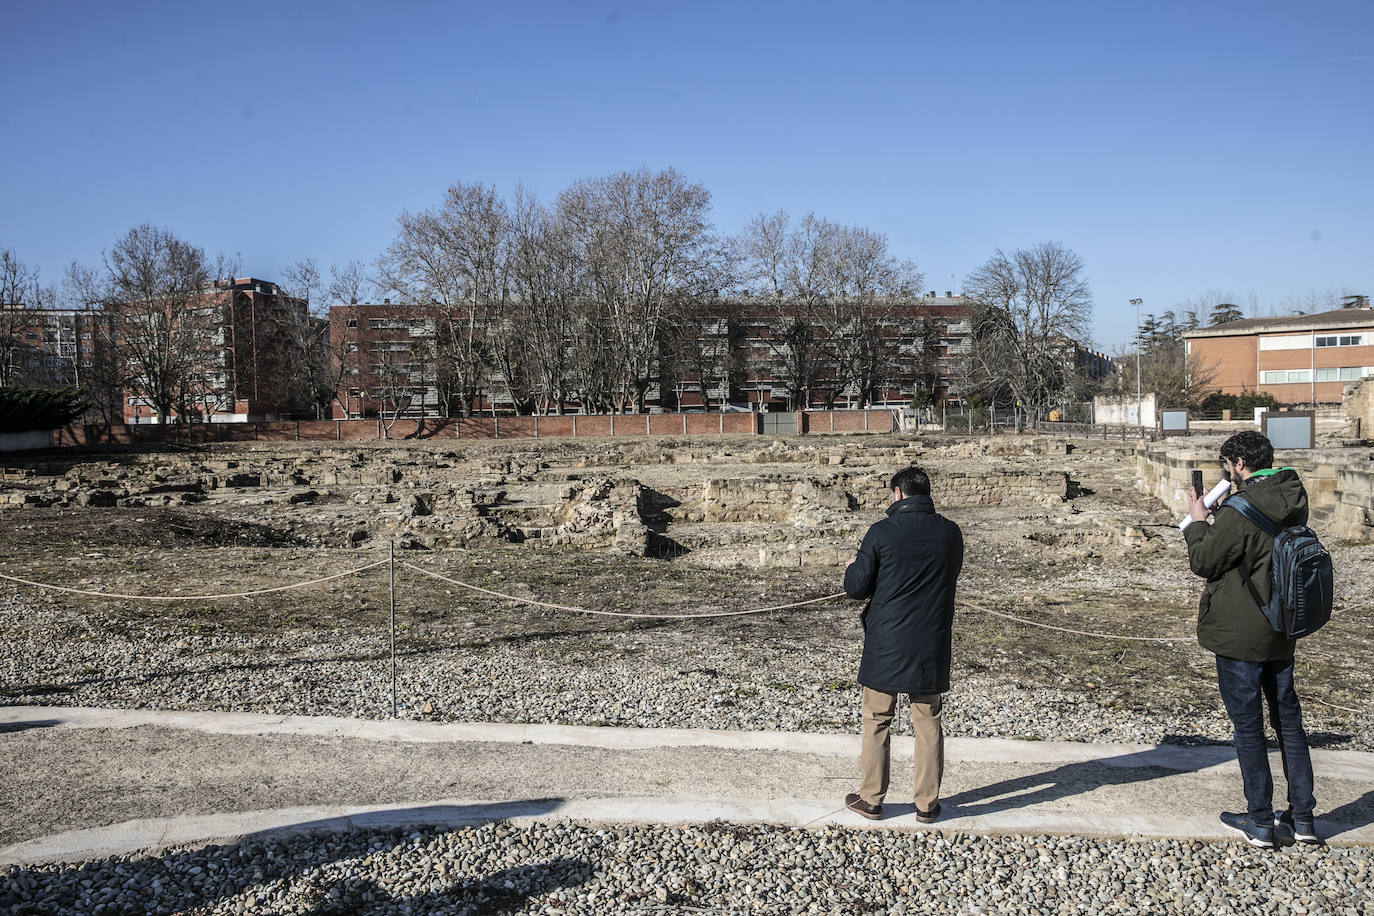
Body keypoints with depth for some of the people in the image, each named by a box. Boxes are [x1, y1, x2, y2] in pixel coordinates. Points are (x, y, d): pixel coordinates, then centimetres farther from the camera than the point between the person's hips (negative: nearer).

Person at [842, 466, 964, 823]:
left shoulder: (882, 532, -12)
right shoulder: (950, 533, 0)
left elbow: (856, 588, -9)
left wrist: (853, 567, 12)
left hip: (886, 645, -3)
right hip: (932, 646, 3)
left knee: (876, 721, 9)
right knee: (928, 723, 12)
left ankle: (871, 799, 17)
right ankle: (927, 803, 19)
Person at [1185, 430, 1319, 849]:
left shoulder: (1239, 512, -22)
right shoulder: (1294, 502, 3)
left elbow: (1204, 561, -12)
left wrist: (1197, 521, 2)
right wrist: (1218, 515, 9)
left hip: (1239, 635, -7)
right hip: (1282, 630, 7)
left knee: (1248, 726, 4)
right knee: (1288, 720, 16)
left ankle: (1259, 822, 12)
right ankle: (1302, 817, 22)